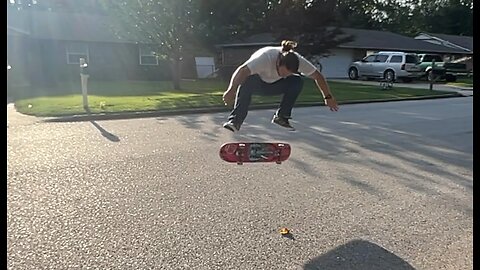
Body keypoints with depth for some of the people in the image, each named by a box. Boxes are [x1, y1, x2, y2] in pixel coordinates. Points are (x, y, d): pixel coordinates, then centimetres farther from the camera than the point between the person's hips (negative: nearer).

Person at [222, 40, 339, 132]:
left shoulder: (298, 60, -25)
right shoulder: (265, 57, -38)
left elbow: (318, 76, -17)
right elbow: (242, 71, -49)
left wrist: (328, 97, -19)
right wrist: (231, 90, -61)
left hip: (275, 85, 4)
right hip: (257, 83, -3)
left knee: (297, 81, -24)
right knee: (247, 80, -40)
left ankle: (281, 116, -14)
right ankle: (235, 120, -38)